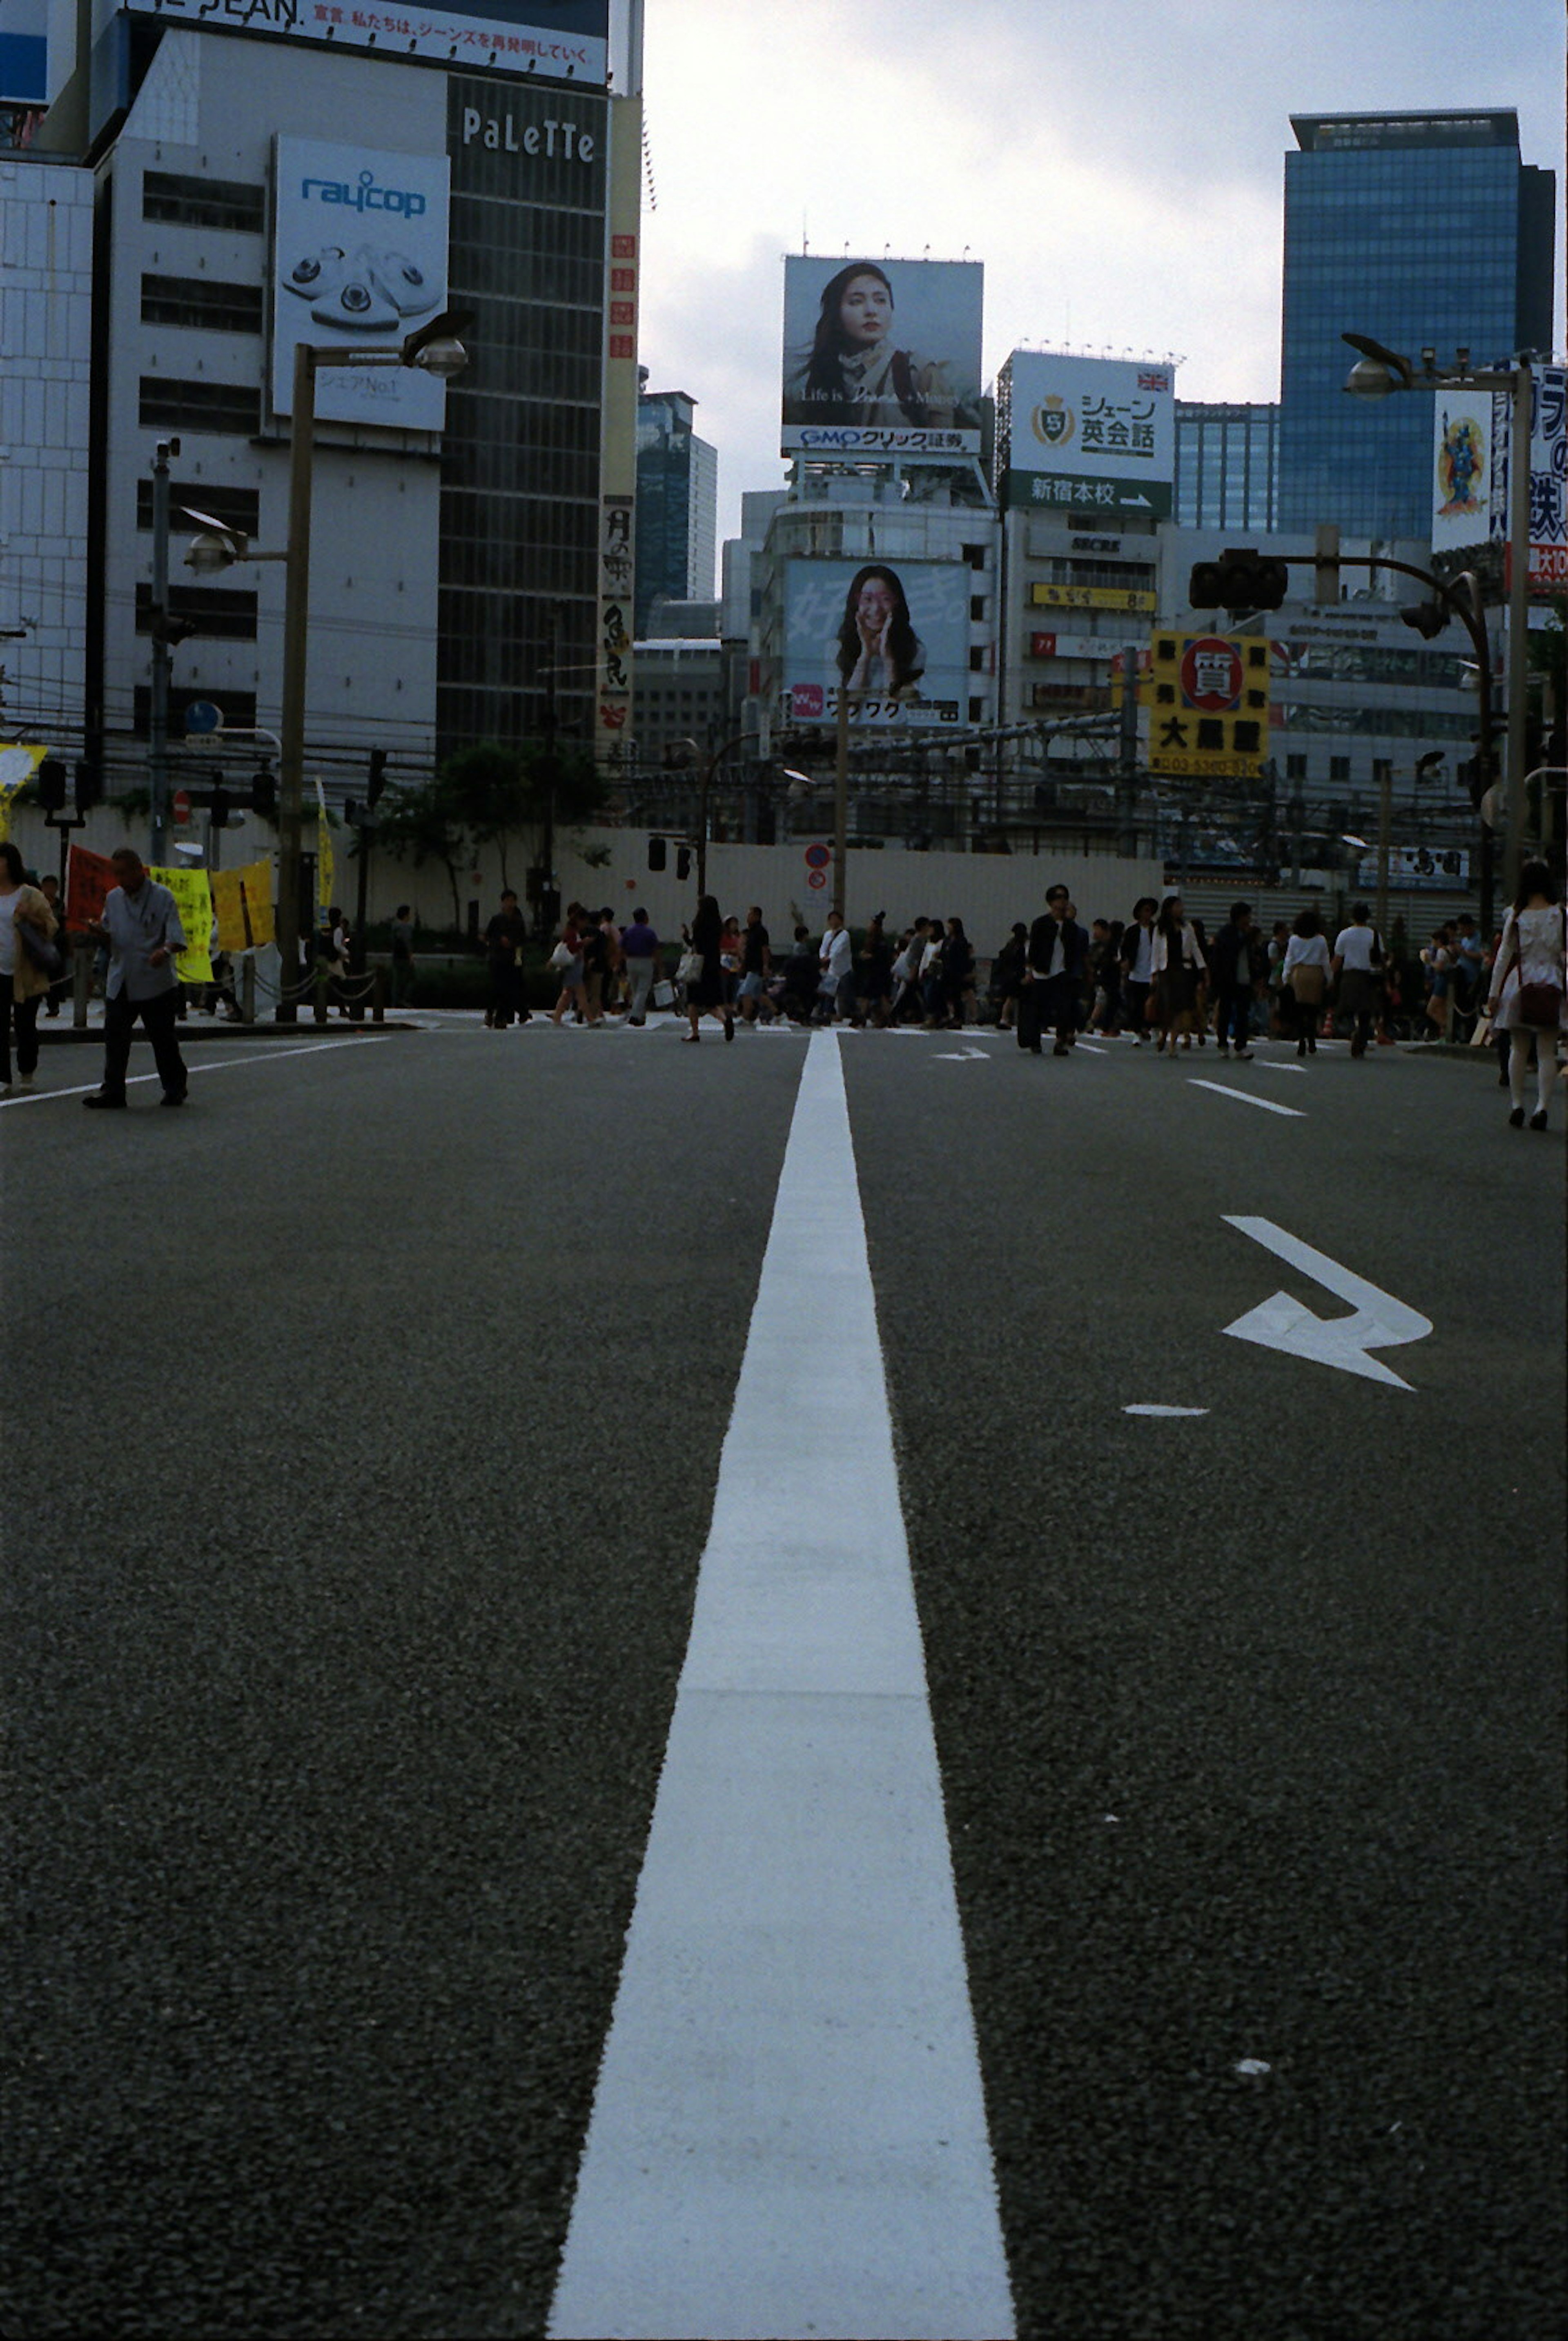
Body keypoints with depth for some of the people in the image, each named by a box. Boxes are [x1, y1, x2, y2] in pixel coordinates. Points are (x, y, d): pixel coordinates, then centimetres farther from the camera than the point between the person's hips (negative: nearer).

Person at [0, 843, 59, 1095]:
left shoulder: (31, 896, -3)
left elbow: (52, 928, -4)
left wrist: (30, 919, -19)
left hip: (26, 974, -3)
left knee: (25, 1025, 7)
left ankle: (26, 1074, 26)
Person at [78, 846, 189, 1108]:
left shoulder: (162, 897, -5)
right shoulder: (113, 898, 11)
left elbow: (176, 936, -11)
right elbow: (109, 939, 17)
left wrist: (165, 951, -33)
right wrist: (98, 932, -6)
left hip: (157, 982, -4)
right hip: (120, 983, 5)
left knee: (162, 1038, 4)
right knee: (115, 1037, -2)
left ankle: (175, 1088, 18)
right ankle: (112, 1090, 3)